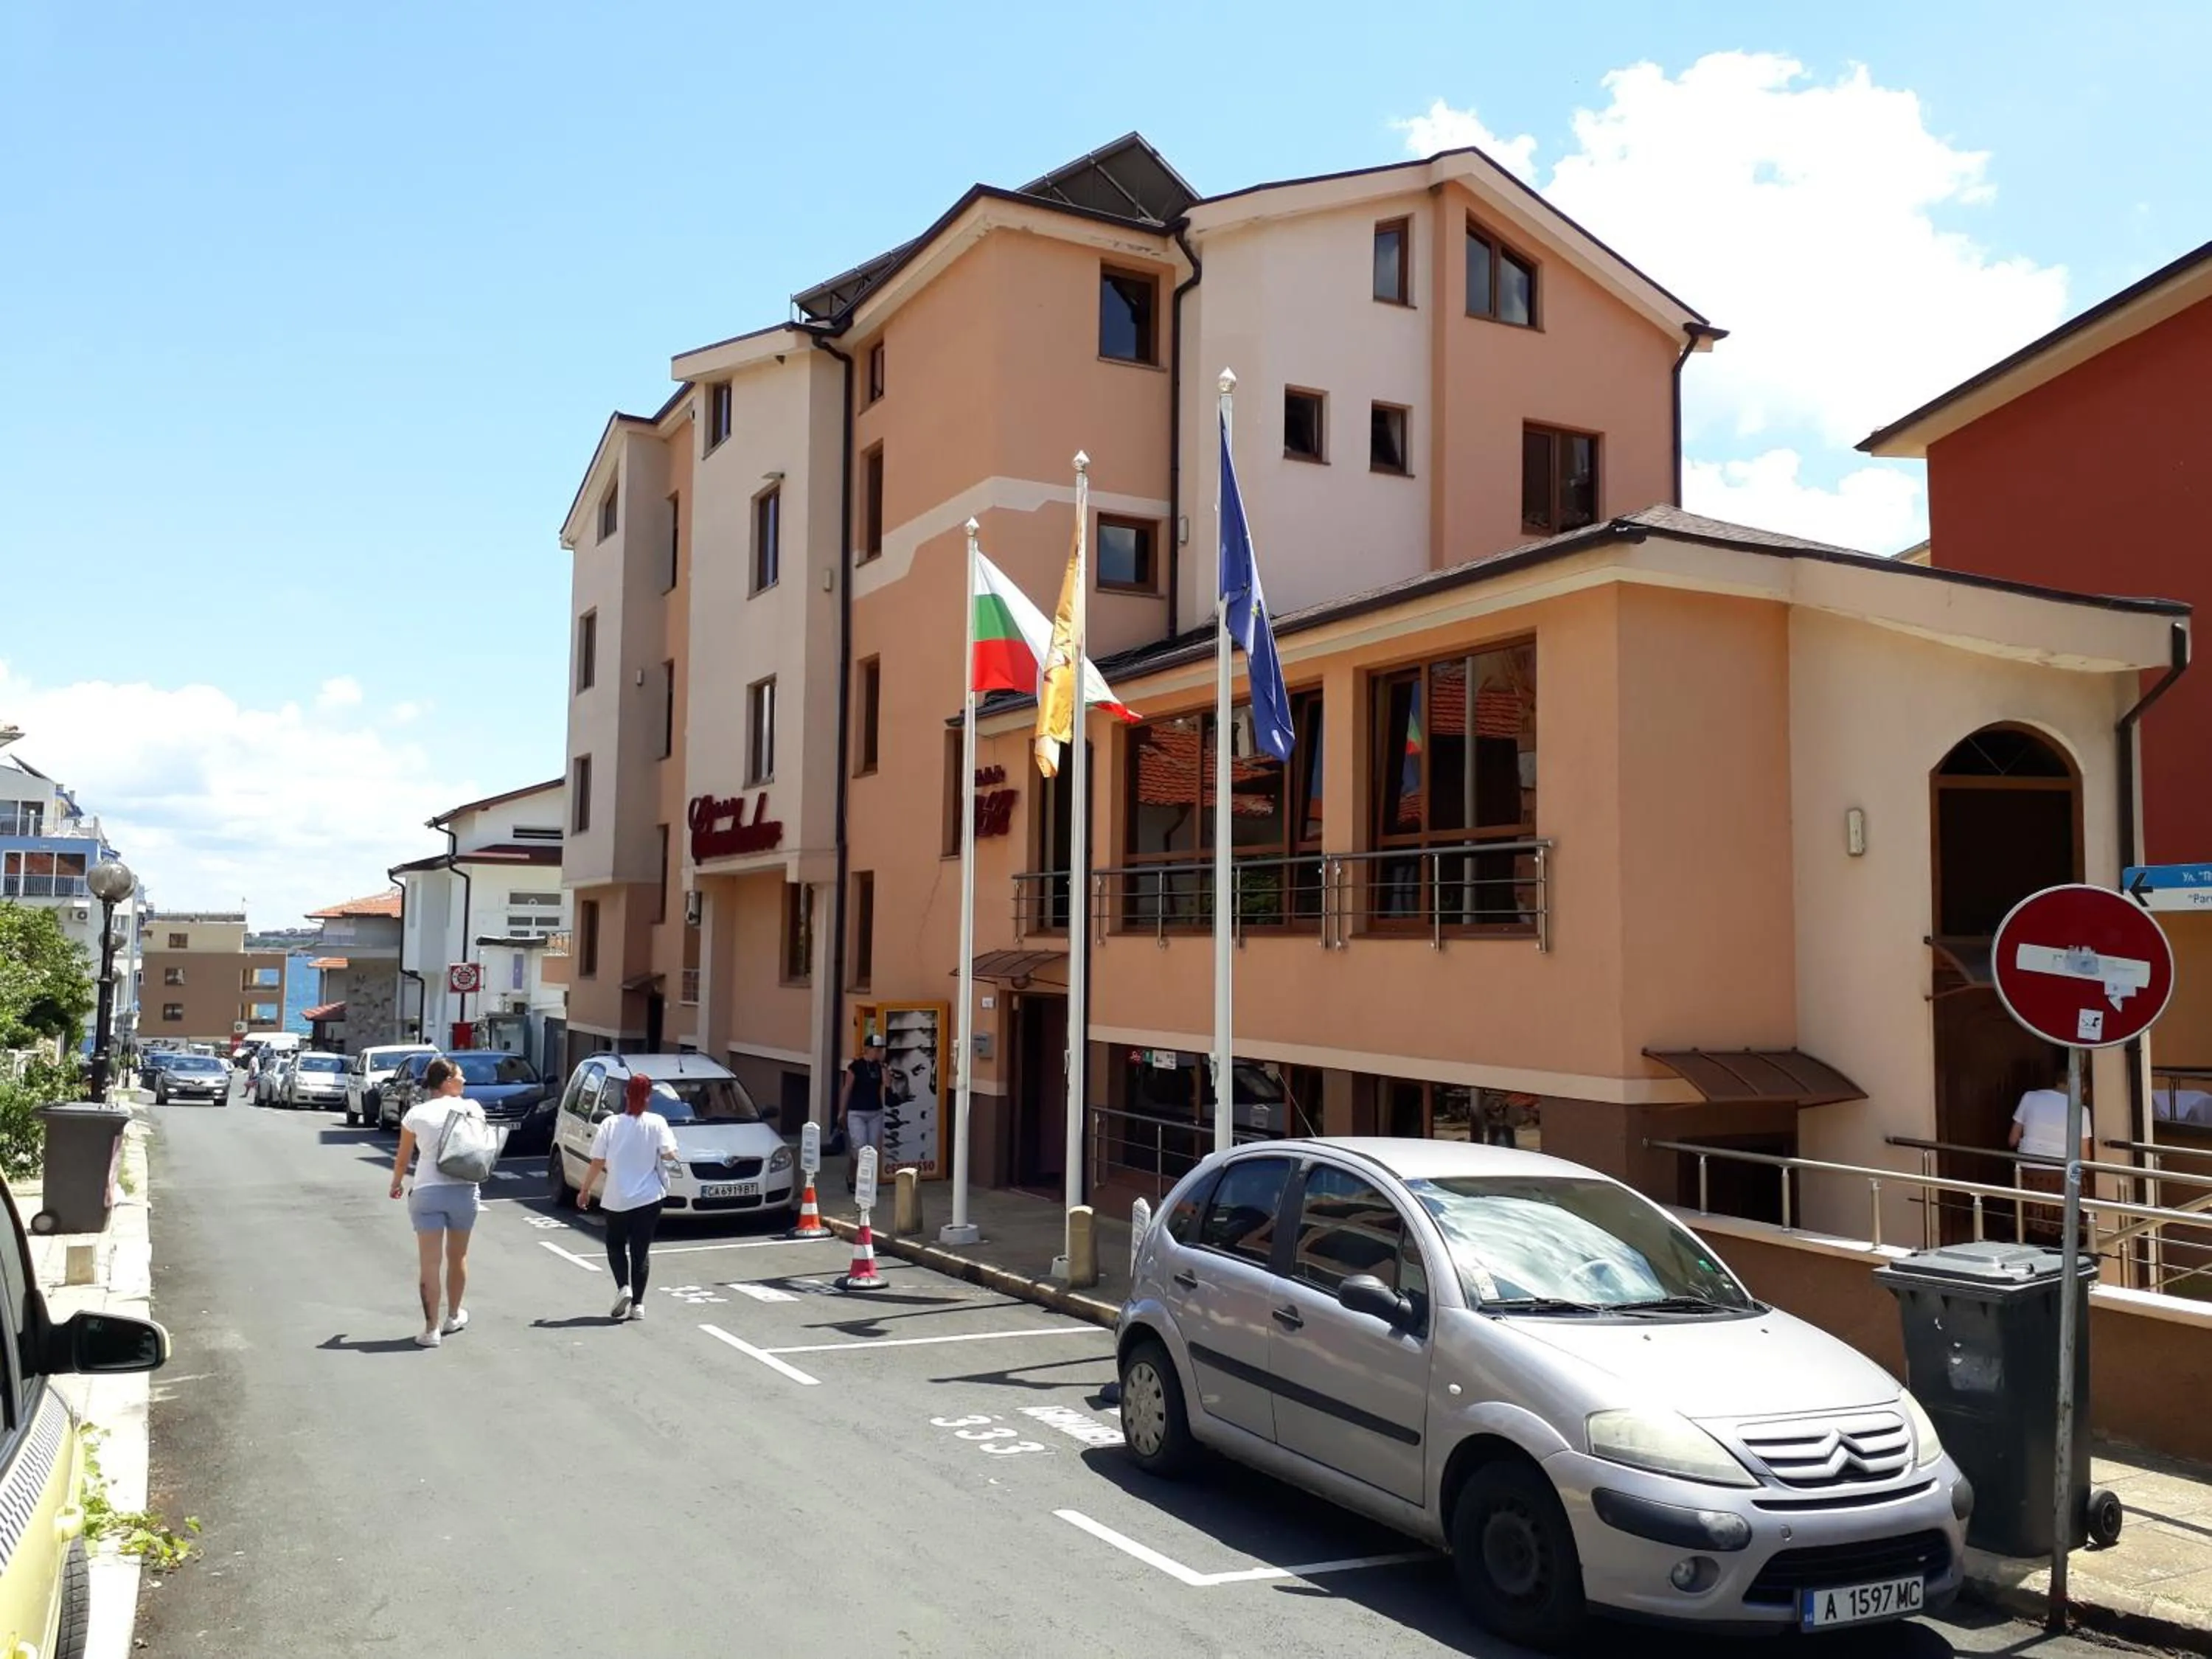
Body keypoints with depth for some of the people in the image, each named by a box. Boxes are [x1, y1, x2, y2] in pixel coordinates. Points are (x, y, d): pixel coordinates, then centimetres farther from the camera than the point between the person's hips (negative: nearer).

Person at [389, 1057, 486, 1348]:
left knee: (429, 1263, 1)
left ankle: (431, 1329, -1)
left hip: (427, 1192, -1)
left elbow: (402, 1159, 6)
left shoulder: (416, 1114, -1)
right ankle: (454, 1316, 33)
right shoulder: (471, 1108, -1)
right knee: (457, 1256, 19)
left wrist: (395, 1184, 24)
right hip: (464, 1191, 1)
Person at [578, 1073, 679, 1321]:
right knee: (641, 1249, 10)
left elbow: (597, 1163, -5)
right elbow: (669, 1154, -14)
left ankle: (623, 1287, -3)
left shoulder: (610, 1124, -7)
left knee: (615, 1245, 18)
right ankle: (638, 1303, 8)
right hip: (649, 1198, 0)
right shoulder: (657, 1123, -8)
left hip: (616, 1199, 0)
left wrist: (585, 1190, 8)